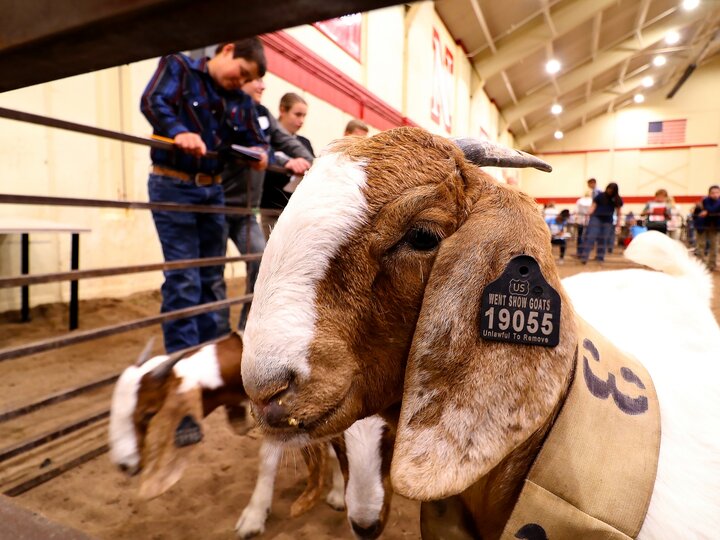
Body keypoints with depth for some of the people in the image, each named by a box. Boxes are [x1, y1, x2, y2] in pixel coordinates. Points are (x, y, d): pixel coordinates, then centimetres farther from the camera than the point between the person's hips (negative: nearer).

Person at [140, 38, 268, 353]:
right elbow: (153, 101, -16)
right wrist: (179, 131, -36)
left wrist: (260, 153, -10)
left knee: (212, 279, 10)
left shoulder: (241, 101, 14)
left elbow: (256, 140, 14)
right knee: (183, 280, -8)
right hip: (173, 186, -6)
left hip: (212, 190, 6)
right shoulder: (178, 66, 0)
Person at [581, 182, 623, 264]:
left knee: (603, 239, 6)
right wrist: (589, 214, -15)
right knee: (590, 237, -11)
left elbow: (618, 211, 12)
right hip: (596, 218, -3)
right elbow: (593, 206, 1)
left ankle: (599, 258, 14)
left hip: (608, 221, 3)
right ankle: (584, 257, -13)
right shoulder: (600, 196, 1)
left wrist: (619, 220, 5)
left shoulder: (617, 199, 8)